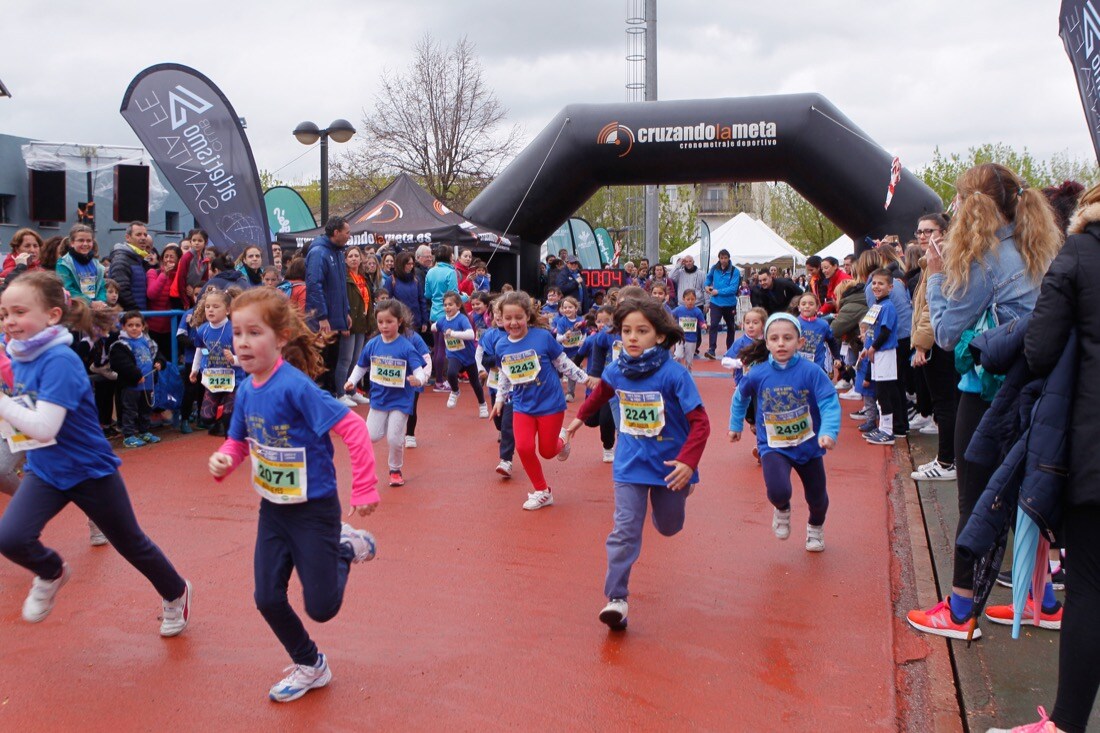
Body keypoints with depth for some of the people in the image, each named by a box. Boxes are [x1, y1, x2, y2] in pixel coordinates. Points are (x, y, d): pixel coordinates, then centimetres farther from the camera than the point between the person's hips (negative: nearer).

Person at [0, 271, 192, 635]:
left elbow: (44, 427, -33)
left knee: (130, 543, 12)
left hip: (91, 471, -6)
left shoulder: (60, 361, -26)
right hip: (44, 471, 6)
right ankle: (52, 574, 16)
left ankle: (176, 594, 38)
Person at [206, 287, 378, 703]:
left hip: (314, 508, -7)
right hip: (273, 509, 7)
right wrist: (223, 460, -11)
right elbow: (238, 442, 11)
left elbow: (353, 429, -26)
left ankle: (346, 549, 30)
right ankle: (309, 666, 32)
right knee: (268, 599, 8)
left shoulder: (295, 386, -25)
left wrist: (364, 491, -24)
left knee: (321, 607, 0)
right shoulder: (247, 390, -2)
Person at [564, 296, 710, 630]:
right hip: (630, 465, 2)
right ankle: (616, 599, -4)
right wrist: (580, 417, 22)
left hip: (669, 466, -2)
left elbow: (700, 422, -21)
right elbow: (600, 394, 19)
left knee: (668, 527, 19)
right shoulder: (615, 371, -7)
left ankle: (669, 500, 54)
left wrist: (688, 462, -30)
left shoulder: (674, 374, -21)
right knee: (625, 530, -8)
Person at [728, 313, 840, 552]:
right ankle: (782, 510, 16)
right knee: (778, 491, -25)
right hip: (773, 447, -1)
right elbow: (740, 397, 8)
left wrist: (828, 432, -39)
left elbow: (829, 403, -24)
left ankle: (816, 527, 53)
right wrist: (735, 425, 14)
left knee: (817, 497, 16)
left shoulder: (811, 372, -19)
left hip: (808, 445, 1)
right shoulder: (757, 375, -13)